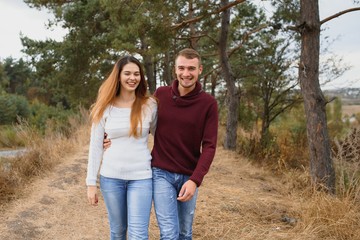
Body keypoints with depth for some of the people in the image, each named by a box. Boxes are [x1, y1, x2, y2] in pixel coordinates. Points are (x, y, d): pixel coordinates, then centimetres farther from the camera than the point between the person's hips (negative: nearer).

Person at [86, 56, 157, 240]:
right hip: (111, 177, 1)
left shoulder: (150, 105, -2)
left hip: (141, 177, -1)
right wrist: (91, 183, -1)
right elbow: (95, 146, 1)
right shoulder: (105, 107, -1)